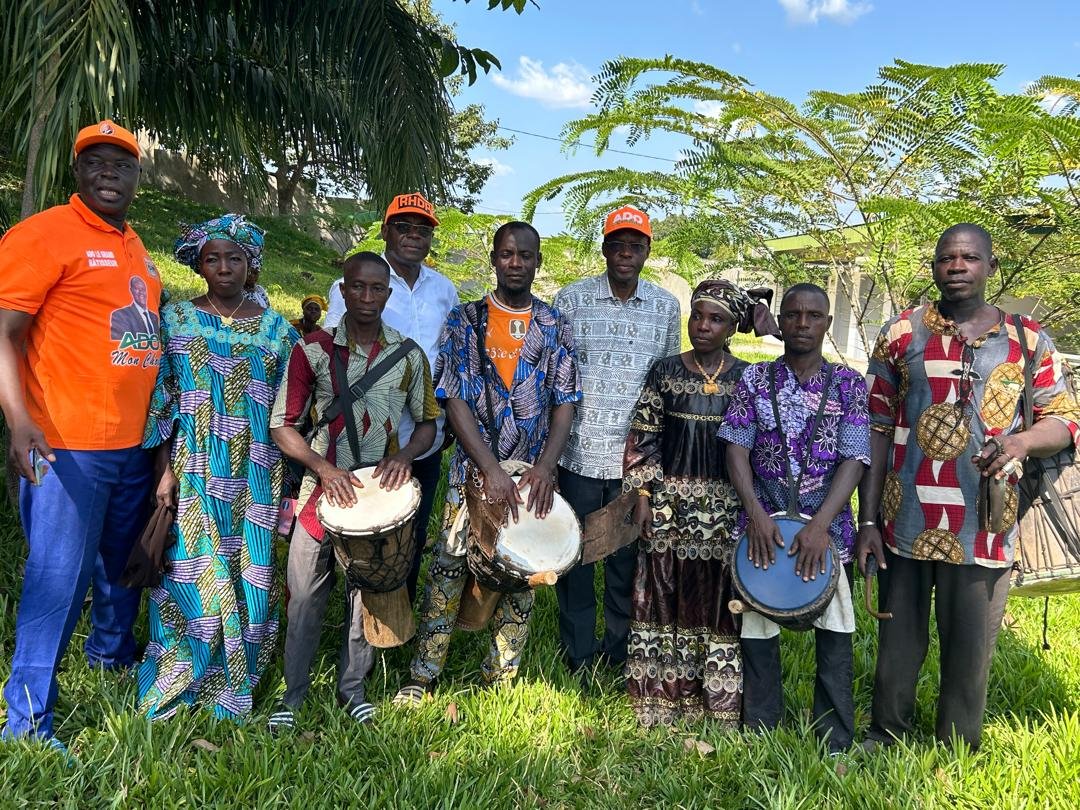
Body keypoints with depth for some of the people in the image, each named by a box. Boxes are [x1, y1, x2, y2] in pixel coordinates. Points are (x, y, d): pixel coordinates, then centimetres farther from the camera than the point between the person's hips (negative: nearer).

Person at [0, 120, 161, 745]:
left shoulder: (135, 248, 15)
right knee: (59, 578, -2)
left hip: (135, 442, 8)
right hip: (69, 445, -8)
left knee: (124, 564, 22)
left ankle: (113, 653, 45)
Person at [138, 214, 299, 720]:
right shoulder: (177, 319, 5)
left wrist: (287, 478, 2)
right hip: (194, 474, -1)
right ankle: (180, 685, 19)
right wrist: (165, 471, -7)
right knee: (192, 575, 1)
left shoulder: (275, 328, 7)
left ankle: (232, 685, 21)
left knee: (248, 576, 4)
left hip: (255, 478, 1)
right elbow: (162, 402, 1)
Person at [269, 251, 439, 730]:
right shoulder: (313, 350, -3)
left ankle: (352, 689, 30)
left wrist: (405, 455, -11)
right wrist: (323, 467, -18)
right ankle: (293, 694, 24)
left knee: (367, 598, 12)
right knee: (305, 600, 5)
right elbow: (282, 425, -3)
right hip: (321, 491, -1)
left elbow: (428, 422, 10)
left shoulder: (409, 357, 2)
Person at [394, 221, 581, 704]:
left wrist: (545, 467, -14)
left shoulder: (555, 328, 4)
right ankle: (422, 676, 14)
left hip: (533, 476, 2)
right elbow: (454, 399, -7)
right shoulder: (465, 321, 0)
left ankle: (501, 677, 24)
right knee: (448, 568, 1)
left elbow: (565, 402, 1)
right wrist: (491, 470, -18)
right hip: (472, 471, -1)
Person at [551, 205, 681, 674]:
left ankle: (618, 653, 28)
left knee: (627, 556, 10)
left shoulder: (666, 307, 5)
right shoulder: (572, 299, 0)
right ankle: (577, 657, 23)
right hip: (579, 453, -1)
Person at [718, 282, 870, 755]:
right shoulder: (755, 379, 4)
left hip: (828, 529, 0)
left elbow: (854, 460, -5)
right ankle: (759, 735, 25)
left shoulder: (848, 384, 1)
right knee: (757, 634, 7)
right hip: (763, 526, 1)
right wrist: (756, 514, -13)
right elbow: (737, 449, 0)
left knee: (834, 638, 5)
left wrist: (820, 526, -16)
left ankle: (835, 745, 21)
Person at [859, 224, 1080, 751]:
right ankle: (885, 737, 32)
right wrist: (867, 520, -2)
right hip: (905, 523, 0)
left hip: (984, 527, 0)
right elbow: (877, 428, 2)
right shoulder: (901, 333, 3)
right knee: (898, 641, 13)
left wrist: (1021, 440, -18)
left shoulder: (1027, 340, 4)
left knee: (969, 649, 11)